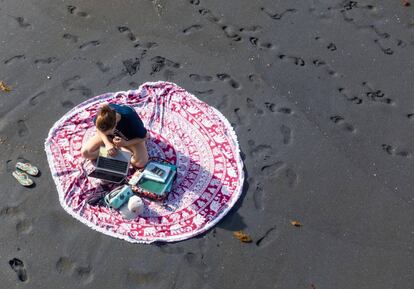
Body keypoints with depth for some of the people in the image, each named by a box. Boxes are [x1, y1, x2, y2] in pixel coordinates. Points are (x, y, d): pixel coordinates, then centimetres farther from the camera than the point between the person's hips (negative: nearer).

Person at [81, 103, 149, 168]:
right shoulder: (102, 115, -32)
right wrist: (107, 143, -29)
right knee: (85, 152, -12)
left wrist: (125, 143, -37)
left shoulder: (130, 119, -41)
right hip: (112, 136, 3)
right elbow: (99, 130, -10)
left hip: (129, 138, -3)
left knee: (141, 162, -30)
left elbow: (145, 136, -24)